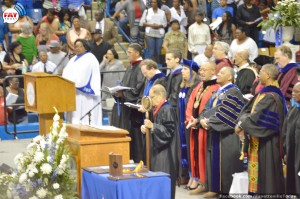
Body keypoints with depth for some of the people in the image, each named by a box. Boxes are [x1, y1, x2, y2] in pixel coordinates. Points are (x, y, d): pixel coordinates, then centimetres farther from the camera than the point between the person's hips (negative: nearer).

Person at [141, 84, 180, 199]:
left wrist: (152, 126, -24)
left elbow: (169, 130, -21)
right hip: (156, 149, 10)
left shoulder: (167, 110, -16)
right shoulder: (156, 109, 11)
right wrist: (146, 127, 1)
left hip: (165, 152, -10)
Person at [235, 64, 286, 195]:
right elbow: (248, 110, 7)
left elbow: (257, 117, -23)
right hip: (257, 142, 9)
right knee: (257, 169, 13)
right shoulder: (263, 93, 11)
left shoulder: (271, 97, -19)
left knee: (264, 171, -3)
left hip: (266, 143, -9)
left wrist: (241, 125, -11)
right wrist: (242, 123, -10)